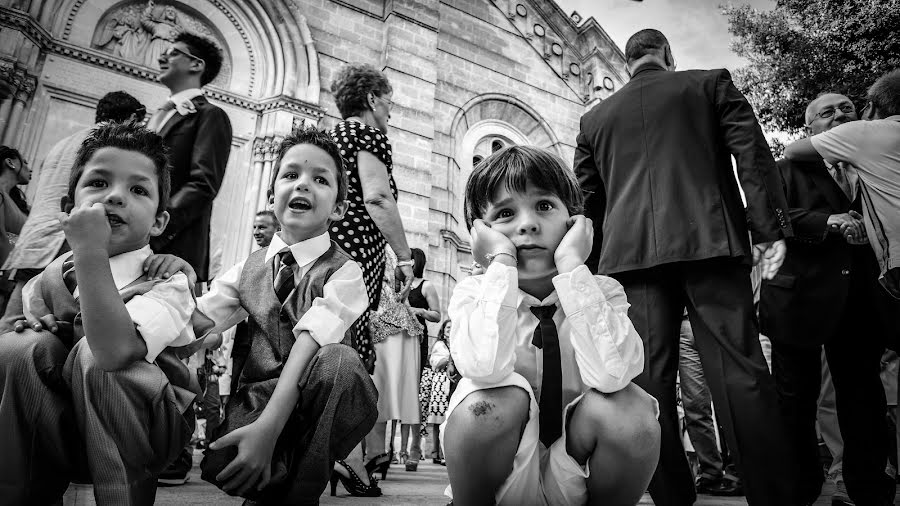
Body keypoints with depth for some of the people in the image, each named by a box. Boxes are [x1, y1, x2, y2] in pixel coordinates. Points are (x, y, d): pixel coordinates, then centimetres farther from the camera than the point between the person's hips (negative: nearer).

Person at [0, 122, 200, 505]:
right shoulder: (51, 279, 0)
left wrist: (91, 251, -35)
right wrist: (36, 327, -10)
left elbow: (114, 351, -37)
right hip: (61, 438, 5)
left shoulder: (167, 283, -18)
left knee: (91, 354, -31)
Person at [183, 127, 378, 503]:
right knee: (221, 463, -30)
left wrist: (268, 426, -32)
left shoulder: (343, 271, -8)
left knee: (339, 360, -34)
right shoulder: (249, 268, 8)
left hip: (311, 404, -2)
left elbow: (308, 346, -22)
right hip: (253, 398, 2)